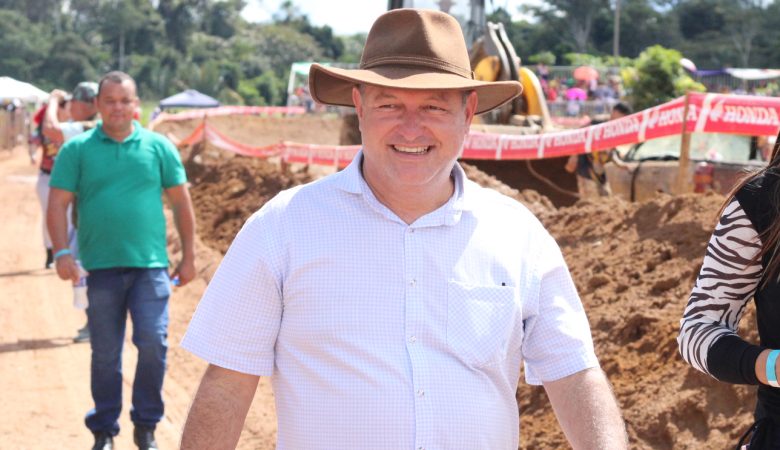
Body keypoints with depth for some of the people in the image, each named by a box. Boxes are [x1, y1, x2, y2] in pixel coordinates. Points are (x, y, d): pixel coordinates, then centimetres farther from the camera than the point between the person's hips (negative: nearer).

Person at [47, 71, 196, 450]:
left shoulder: (159, 147, 5)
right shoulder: (77, 150, 4)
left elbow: (181, 204, 10)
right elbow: (57, 205, 1)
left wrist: (188, 256, 9)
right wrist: (62, 252, -12)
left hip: (150, 264, 0)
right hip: (101, 266, 0)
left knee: (153, 343, -9)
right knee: (105, 354, 7)